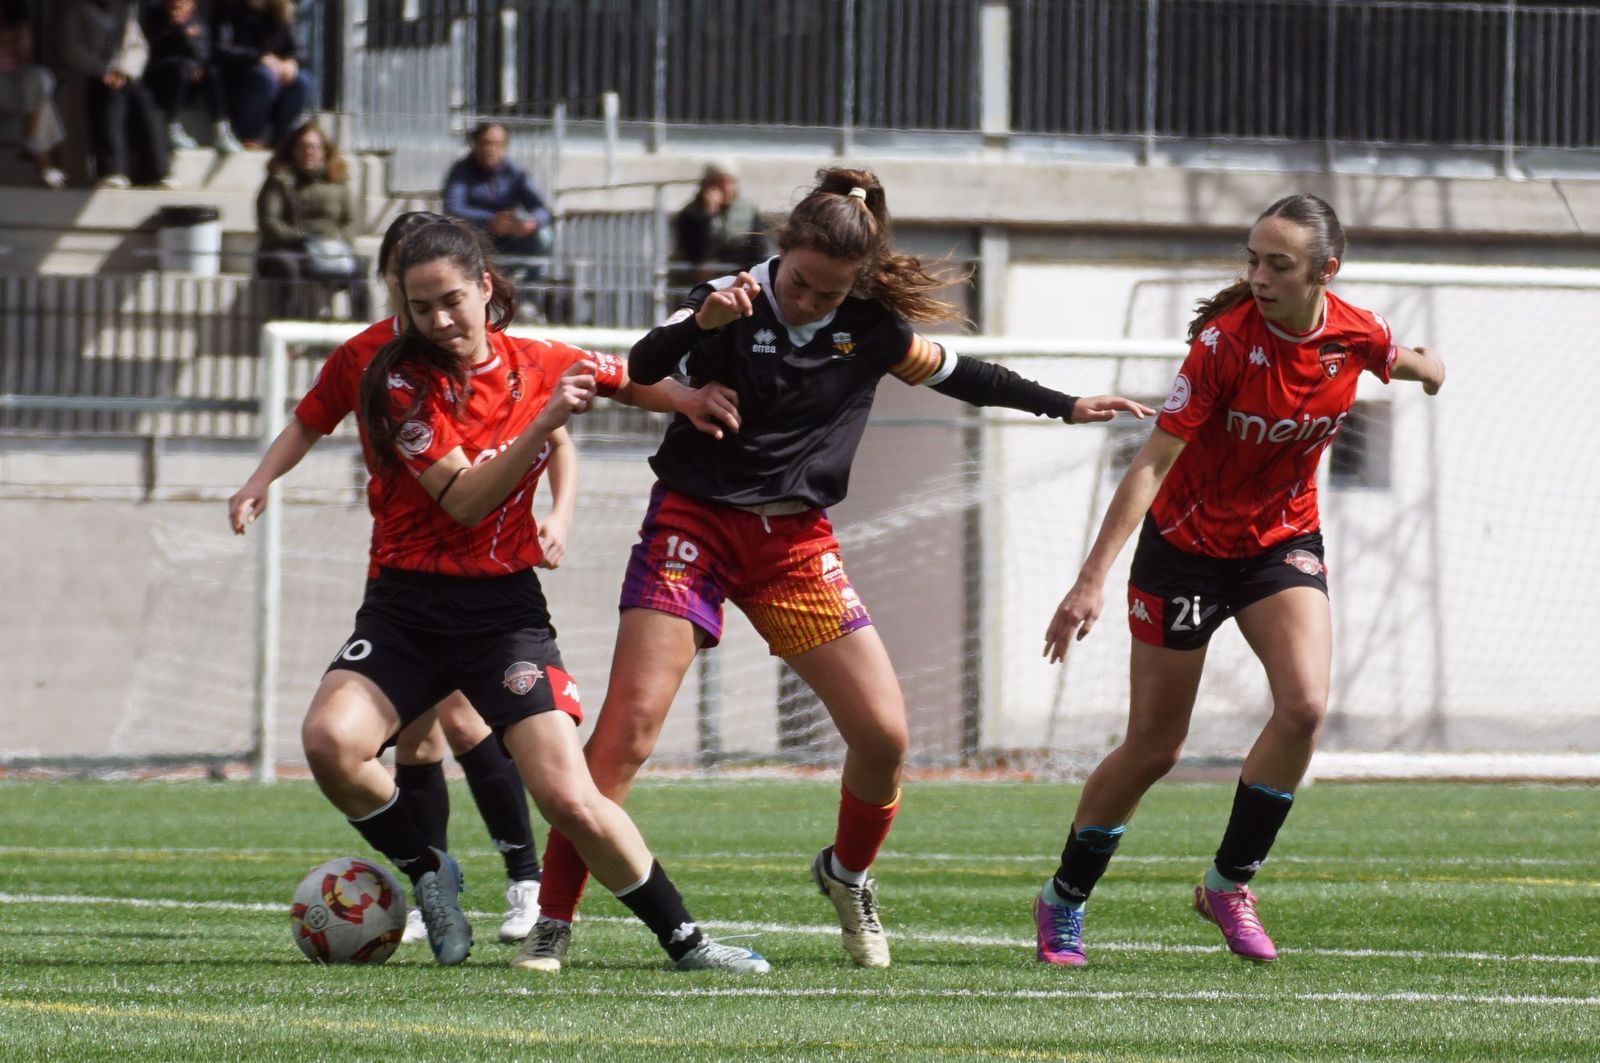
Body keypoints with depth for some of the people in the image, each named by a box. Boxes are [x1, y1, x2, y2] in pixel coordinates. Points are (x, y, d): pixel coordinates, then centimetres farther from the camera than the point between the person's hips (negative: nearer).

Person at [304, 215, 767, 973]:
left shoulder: (538, 366, 2)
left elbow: (638, 387, 22)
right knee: (330, 740, -27)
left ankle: (683, 940, 5)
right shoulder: (402, 381, -8)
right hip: (405, 609, -1)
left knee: (571, 801, -13)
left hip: (504, 611, 1)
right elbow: (464, 500, -16)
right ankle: (429, 874, -1)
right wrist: (545, 422, -24)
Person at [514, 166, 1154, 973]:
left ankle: (847, 875, 28)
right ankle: (551, 923, -13)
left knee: (884, 734, -3)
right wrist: (702, 322, -42)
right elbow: (639, 370, -25)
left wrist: (1064, 407, 16)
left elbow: (954, 373, 16)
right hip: (696, 522, -4)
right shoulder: (733, 302, -12)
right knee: (628, 726, -17)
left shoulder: (871, 329, -1)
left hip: (797, 542, 4)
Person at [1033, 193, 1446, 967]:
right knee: (1153, 748, 1)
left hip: (1282, 541, 3)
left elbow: (1411, 365, 19)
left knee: (1303, 703, -20)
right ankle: (1063, 903, 22)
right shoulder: (1226, 342, -24)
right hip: (1185, 546, -3)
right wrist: (1092, 580, -33)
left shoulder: (1356, 335, -11)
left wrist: (1421, 366, -2)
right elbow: (1152, 463, -27)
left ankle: (1229, 882, -1)